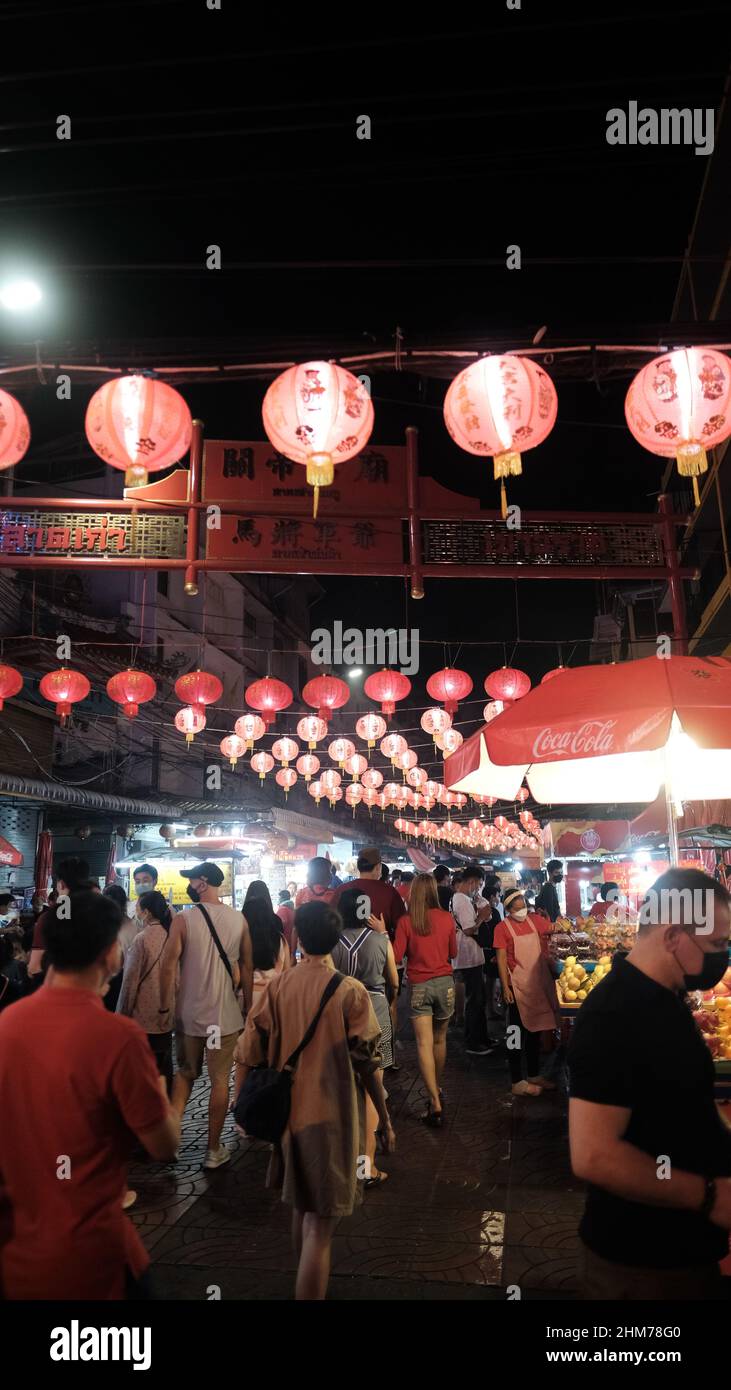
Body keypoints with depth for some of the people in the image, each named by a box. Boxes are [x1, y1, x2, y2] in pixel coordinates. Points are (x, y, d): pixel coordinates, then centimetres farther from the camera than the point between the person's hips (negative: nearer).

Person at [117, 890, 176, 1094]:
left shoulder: (142, 939, -17)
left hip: (142, 1017, -6)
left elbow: (131, 981, -15)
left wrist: (122, 1014, -5)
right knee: (164, 1068, 14)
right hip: (166, 1015, 6)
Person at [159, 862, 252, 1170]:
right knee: (219, 1081, 10)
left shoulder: (183, 919, -10)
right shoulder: (239, 920, -3)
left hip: (189, 1013, -1)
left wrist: (165, 1008, 0)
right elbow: (246, 967, 3)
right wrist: (248, 1006, 13)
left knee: (186, 1073, 20)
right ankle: (214, 1150, 19)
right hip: (225, 1015, 1)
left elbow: (168, 966, -10)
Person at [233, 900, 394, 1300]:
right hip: (333, 1117, -5)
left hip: (289, 1111, 5)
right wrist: (385, 1119, 0)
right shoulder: (350, 992, -14)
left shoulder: (278, 986, -4)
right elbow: (368, 1063, -11)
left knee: (300, 1208, 25)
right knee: (319, 1226, 1)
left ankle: (308, 1284, 43)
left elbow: (248, 1050, -4)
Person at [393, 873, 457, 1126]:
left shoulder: (406, 921, -9)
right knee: (439, 1040, 19)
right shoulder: (447, 918, -2)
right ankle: (437, 1089, 35)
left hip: (419, 986, -2)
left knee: (424, 1044, -3)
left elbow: (396, 957, -8)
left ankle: (435, 1104, -10)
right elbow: (453, 953, 11)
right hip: (445, 982, 3)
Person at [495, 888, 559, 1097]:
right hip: (518, 985, -6)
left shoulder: (534, 920, 3)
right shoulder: (502, 928, -11)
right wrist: (505, 988, -15)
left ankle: (534, 1075, 31)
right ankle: (517, 1082, 8)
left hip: (539, 983, 6)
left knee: (535, 1029, 17)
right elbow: (501, 959, -12)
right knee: (517, 1032, 1)